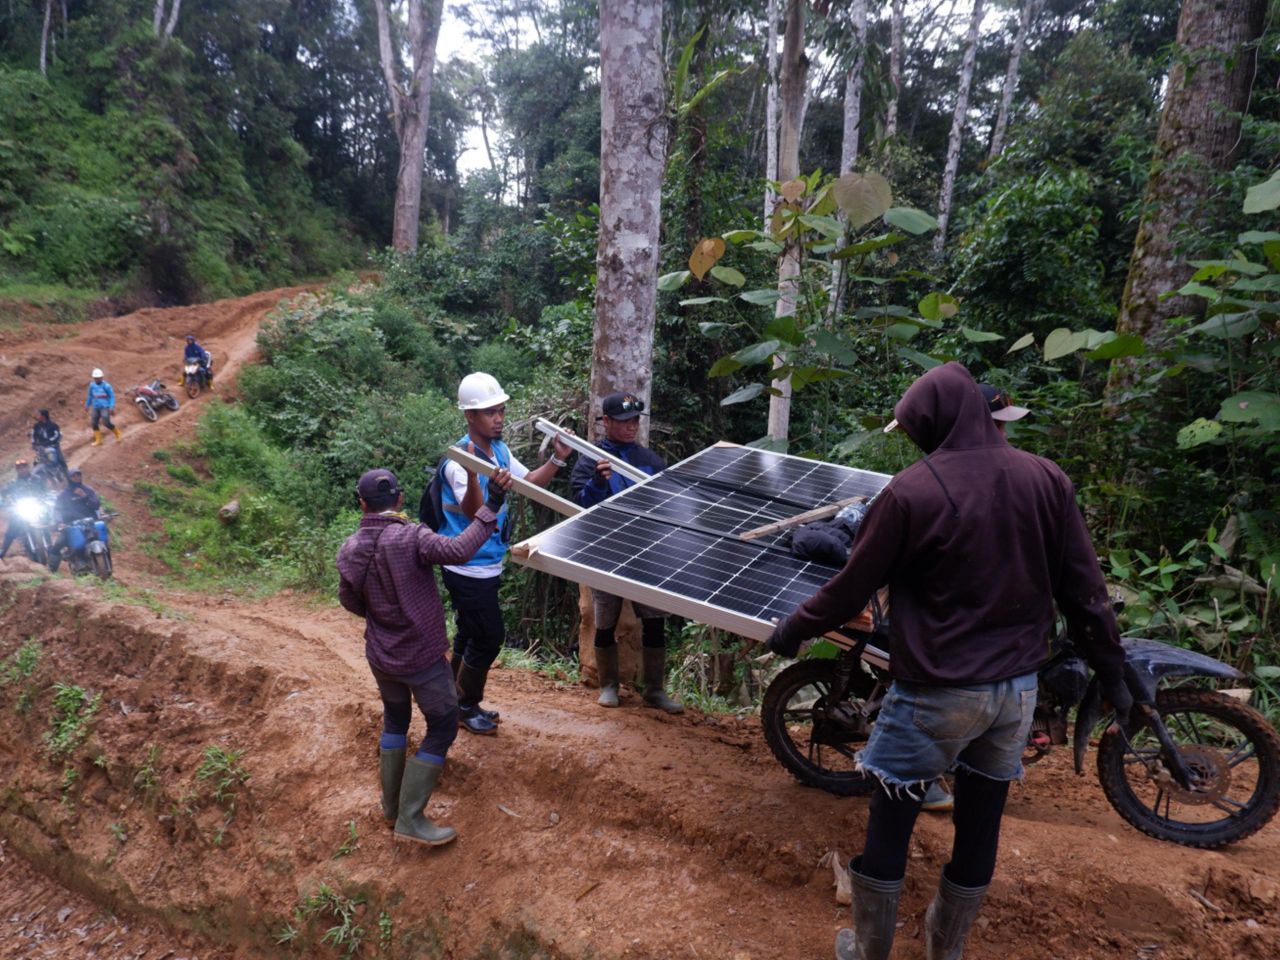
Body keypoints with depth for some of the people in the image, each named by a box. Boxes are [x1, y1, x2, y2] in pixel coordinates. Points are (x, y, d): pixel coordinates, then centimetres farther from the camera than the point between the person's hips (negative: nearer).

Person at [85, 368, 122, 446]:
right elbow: (90, 395, 18)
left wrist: (112, 407, -15)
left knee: (106, 423, -14)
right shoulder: (92, 385, 2)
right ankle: (98, 441, 16)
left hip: (105, 407, -6)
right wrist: (87, 405, 23)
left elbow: (112, 396, -8)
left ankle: (118, 433, 13)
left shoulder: (106, 385, -13)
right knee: (94, 423, 4)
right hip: (96, 407, 6)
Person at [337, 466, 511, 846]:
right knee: (442, 727, 8)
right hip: (423, 657, -6)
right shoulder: (411, 537, -24)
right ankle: (410, 819, 7)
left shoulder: (349, 550, -6)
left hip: (380, 656, 6)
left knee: (395, 718, 26)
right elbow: (458, 550, -39)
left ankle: (391, 804, 36)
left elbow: (350, 601, 7)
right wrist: (491, 507, -34)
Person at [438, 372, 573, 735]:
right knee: (489, 637, -1)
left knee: (470, 635, 20)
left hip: (487, 565, 9)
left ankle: (458, 703, 36)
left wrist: (557, 460, 0)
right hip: (469, 568, -9)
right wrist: (473, 476, -53)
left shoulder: (499, 449, 3)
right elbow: (475, 513, -36)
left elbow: (529, 483, 14)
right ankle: (466, 709, 19)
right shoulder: (460, 459, -23)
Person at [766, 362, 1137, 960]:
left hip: (937, 691, -5)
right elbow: (1084, 590, 4)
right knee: (980, 824, 18)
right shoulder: (1047, 479, -1)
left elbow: (852, 587, -7)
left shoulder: (910, 492, -15)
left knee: (889, 822, 11)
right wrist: (1111, 673, 15)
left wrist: (793, 629, 9)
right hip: (1017, 686, 6)